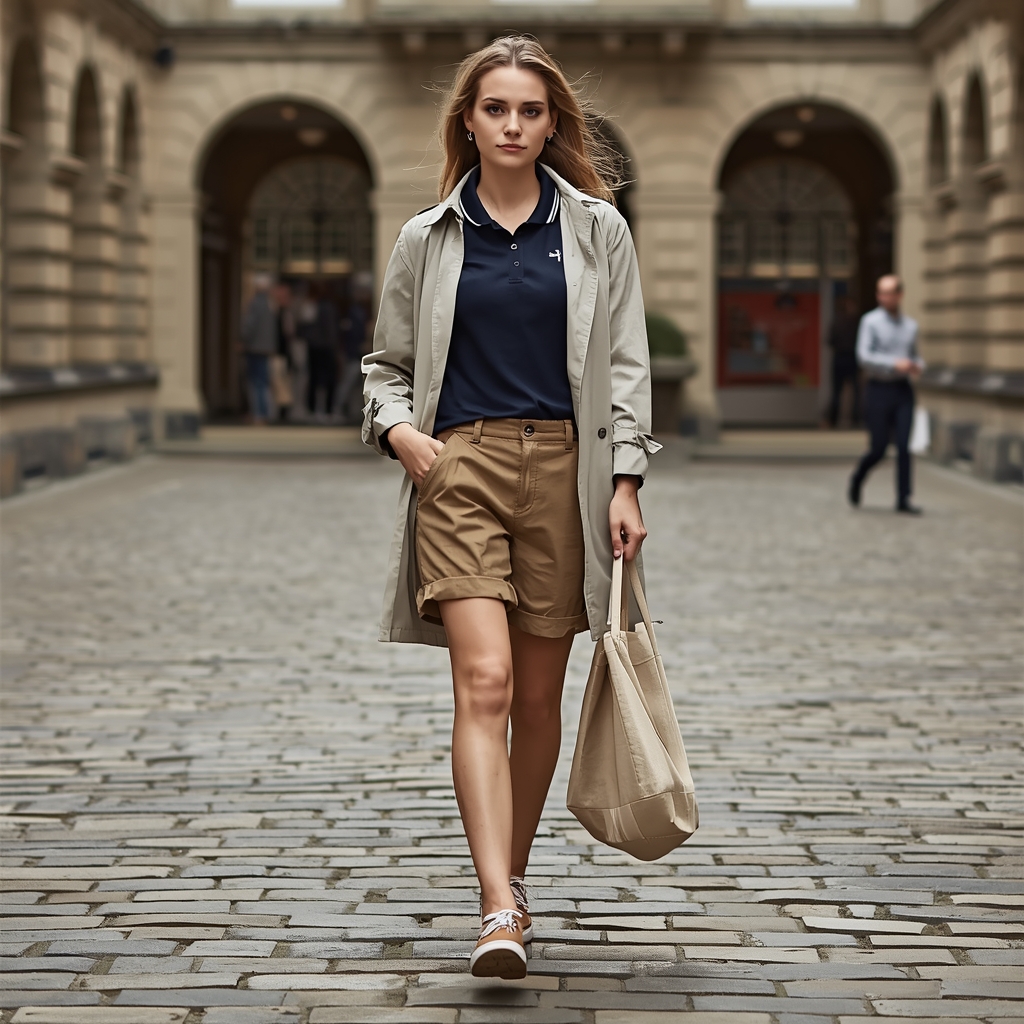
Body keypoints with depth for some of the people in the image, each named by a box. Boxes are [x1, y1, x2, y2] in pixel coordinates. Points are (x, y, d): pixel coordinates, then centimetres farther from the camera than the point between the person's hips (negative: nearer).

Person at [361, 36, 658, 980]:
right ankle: (500, 913, -22)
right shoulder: (428, 238, 9)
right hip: (460, 466, -1)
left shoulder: (596, 230, 8)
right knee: (484, 681, -16)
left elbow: (625, 365, 7)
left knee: (538, 696, 7)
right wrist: (396, 427, -4)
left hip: (564, 467, 1)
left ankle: (511, 873, 27)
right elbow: (388, 361, 17)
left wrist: (624, 480, -3)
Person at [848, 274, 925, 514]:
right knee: (878, 449, -1)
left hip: (903, 390, 4)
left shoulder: (910, 325, 12)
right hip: (879, 389, -4)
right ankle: (858, 479, 29)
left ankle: (903, 499, -3)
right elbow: (864, 356, -14)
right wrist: (895, 363, -24)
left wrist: (918, 366, -1)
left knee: (904, 447, -6)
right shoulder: (870, 321, -4)